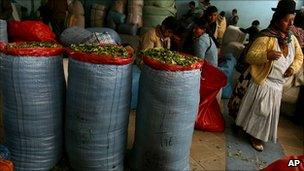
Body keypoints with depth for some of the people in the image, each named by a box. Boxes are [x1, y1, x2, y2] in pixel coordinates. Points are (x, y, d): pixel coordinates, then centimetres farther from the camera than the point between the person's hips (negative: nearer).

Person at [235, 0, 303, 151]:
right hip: (264, 82, -7)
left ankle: (258, 135, 37)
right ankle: (254, 136, 25)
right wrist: (266, 55, -38)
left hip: (278, 84, 7)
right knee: (259, 110, 4)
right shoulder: (266, 38, -18)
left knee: (270, 111, 17)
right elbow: (250, 56, -21)